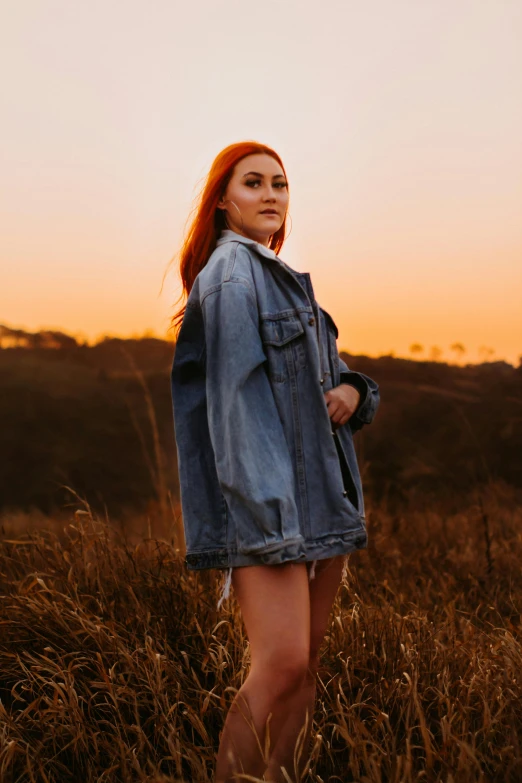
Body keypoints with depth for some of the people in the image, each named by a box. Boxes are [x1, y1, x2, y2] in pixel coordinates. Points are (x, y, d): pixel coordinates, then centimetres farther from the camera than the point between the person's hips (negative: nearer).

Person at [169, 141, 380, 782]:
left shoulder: (287, 282, 22)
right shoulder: (230, 274, -5)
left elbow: (324, 373, 24)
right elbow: (235, 394, -15)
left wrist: (351, 390, -1)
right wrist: (270, 508, -23)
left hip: (322, 494, 9)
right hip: (262, 494, -9)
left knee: (306, 664, 8)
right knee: (281, 663, -18)